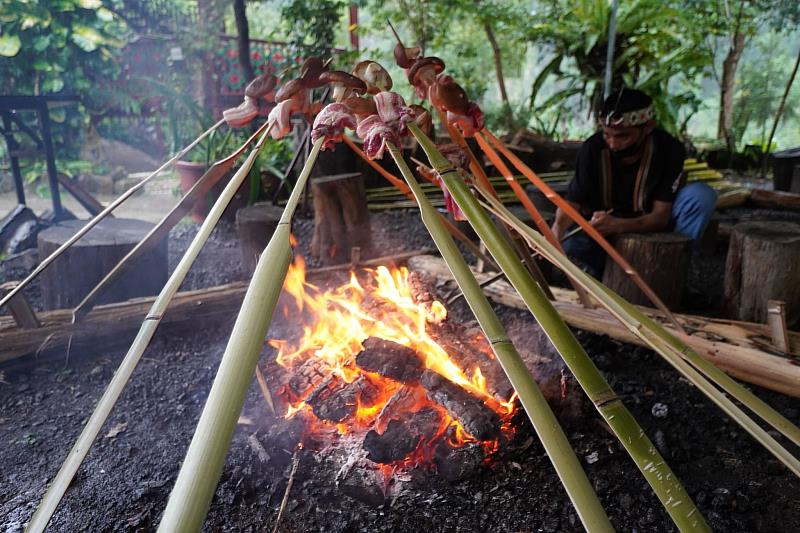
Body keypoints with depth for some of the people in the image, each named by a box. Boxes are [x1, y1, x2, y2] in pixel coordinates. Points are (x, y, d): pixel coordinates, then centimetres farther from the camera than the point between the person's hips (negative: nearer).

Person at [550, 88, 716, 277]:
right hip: (600, 231, -1)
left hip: (649, 227, 1)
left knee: (701, 195, -24)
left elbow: (660, 216, -21)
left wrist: (618, 225, -41)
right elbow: (571, 205, -17)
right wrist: (556, 231, -41)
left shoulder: (668, 150, -19)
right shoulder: (593, 148, -18)